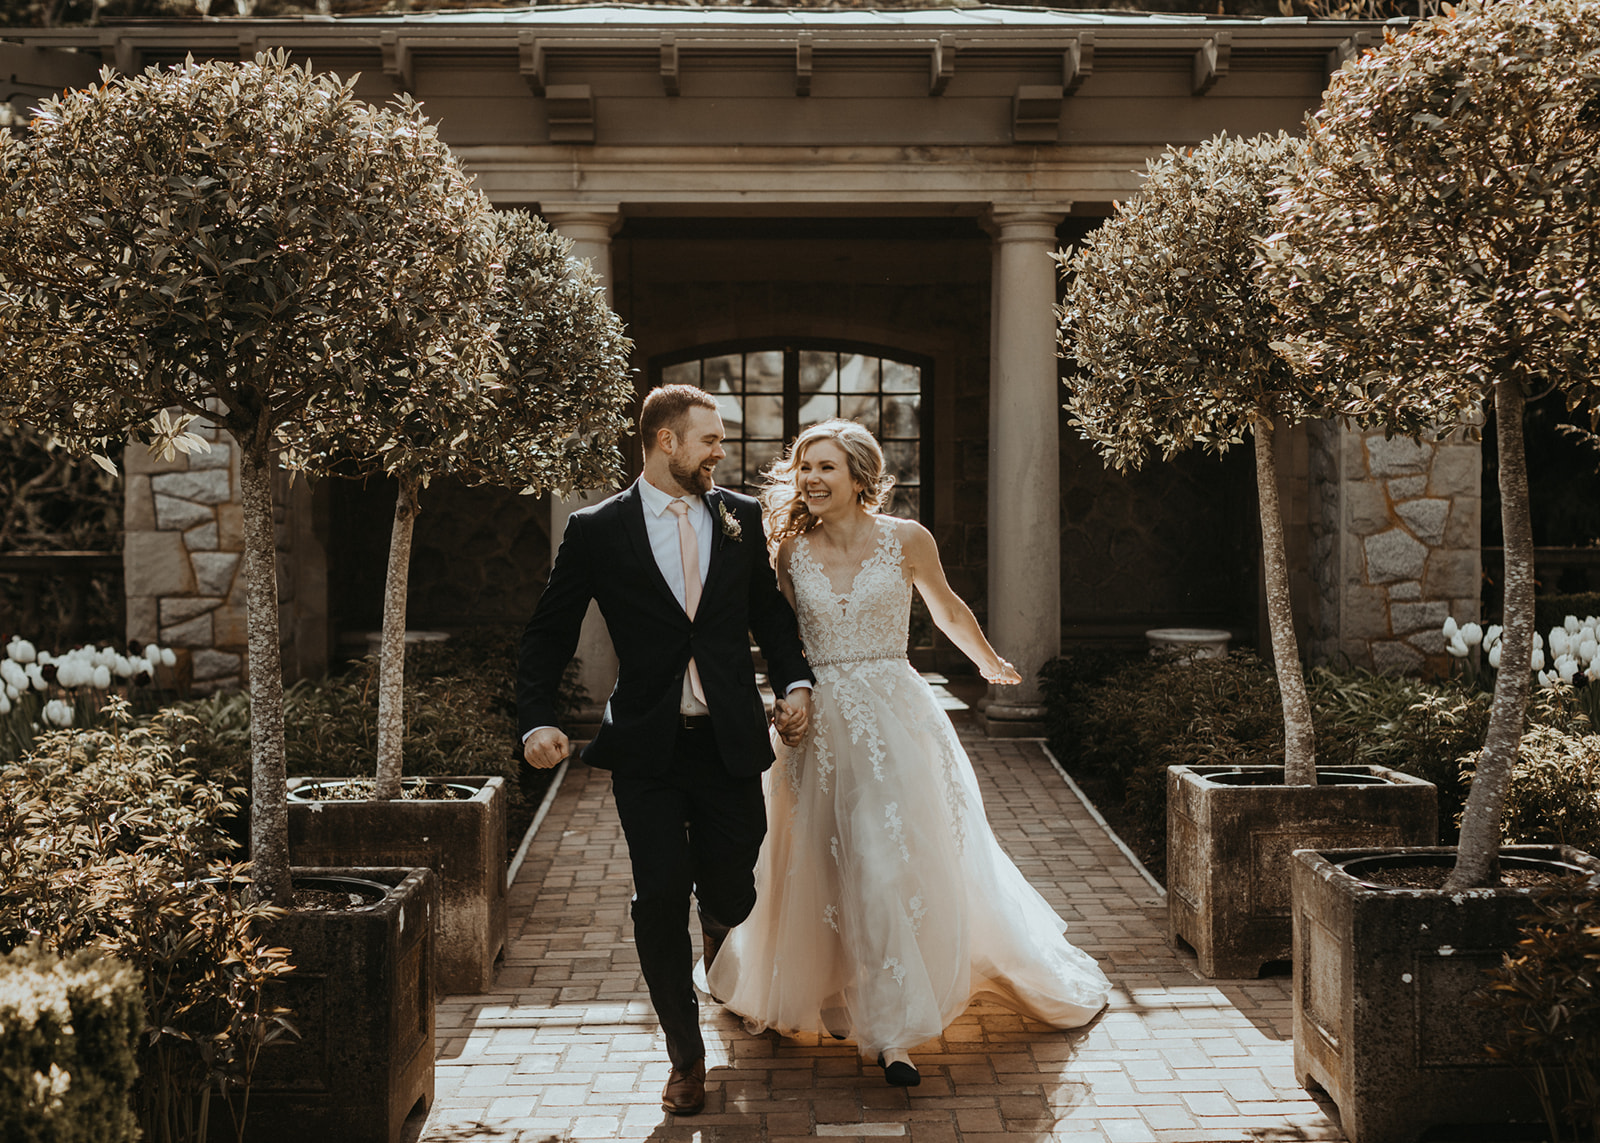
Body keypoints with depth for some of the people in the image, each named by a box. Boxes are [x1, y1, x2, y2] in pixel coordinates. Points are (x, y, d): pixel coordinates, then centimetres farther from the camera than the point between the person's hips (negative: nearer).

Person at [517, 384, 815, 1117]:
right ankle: (686, 1057, 14)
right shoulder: (596, 531, -1)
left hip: (729, 744, 2)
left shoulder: (741, 517, 7)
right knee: (660, 895, -4)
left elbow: (769, 609, 18)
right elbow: (547, 635, 2)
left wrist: (794, 680, 2)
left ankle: (716, 922, 45)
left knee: (731, 893, 4)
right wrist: (536, 720, -12)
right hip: (648, 751, -2)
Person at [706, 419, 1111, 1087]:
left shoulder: (905, 540, -2)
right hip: (820, 725, 2)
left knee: (902, 862, -6)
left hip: (895, 718, -2)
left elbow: (948, 610, 15)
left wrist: (991, 665, 27)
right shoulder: (792, 551, 2)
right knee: (825, 867, 6)